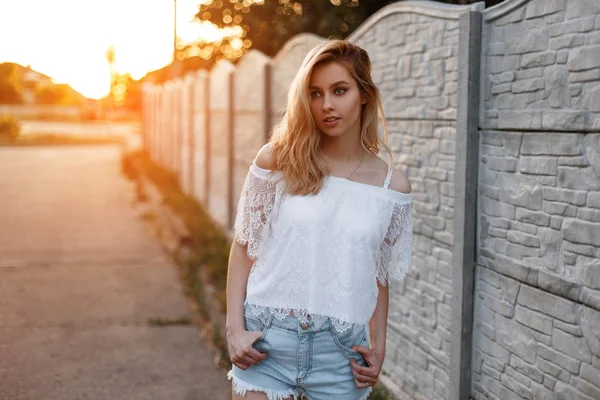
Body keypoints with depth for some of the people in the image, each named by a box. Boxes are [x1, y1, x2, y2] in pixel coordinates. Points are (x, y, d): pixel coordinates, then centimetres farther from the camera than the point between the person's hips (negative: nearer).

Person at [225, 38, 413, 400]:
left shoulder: (393, 186, 1)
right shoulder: (277, 161, -2)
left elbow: (378, 277, 10)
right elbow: (244, 247, 2)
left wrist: (378, 349, 6)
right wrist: (235, 329, -4)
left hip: (341, 351, 1)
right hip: (265, 341, -1)